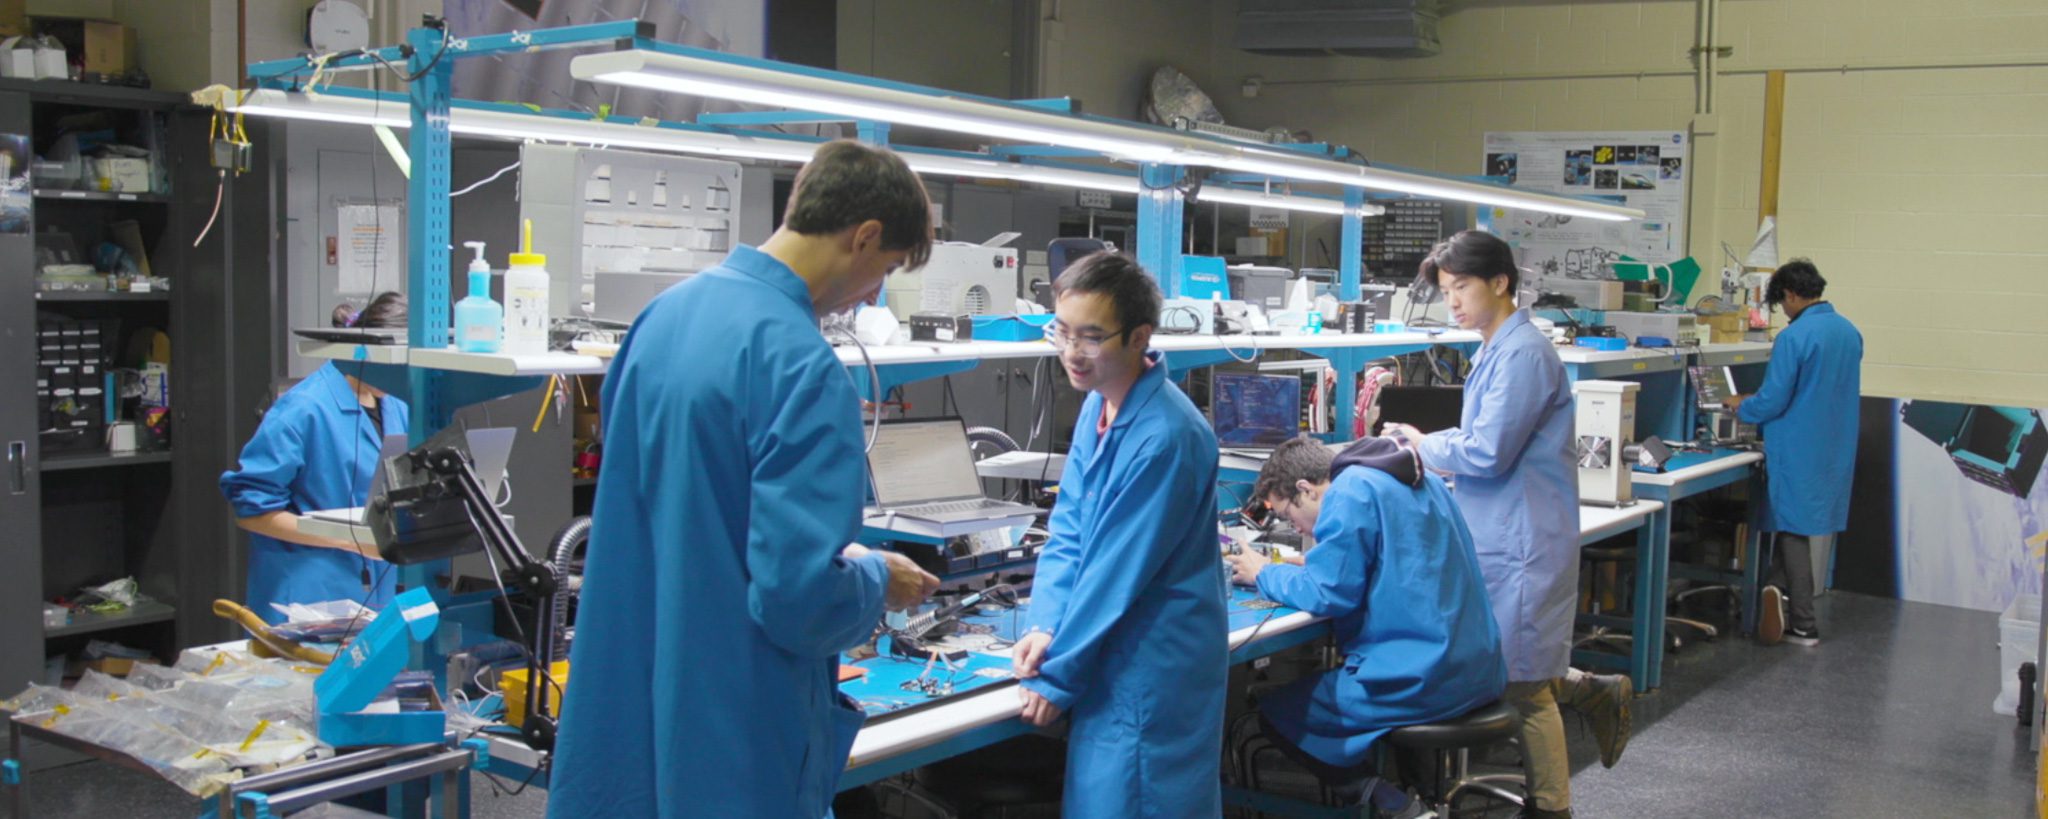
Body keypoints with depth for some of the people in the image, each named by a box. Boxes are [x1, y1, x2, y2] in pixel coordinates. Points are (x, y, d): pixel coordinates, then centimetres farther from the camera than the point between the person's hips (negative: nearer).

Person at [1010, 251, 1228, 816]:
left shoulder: (1164, 436, -24)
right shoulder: (1099, 404, 3)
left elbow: (1117, 571, -20)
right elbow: (1069, 527, 7)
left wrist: (1057, 675, -12)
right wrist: (1045, 626, -5)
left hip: (1152, 666, -8)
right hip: (1113, 653, 8)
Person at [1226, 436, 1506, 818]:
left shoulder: (1350, 493, -12)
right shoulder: (1418, 480, 15)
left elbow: (1327, 596, -14)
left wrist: (1265, 575, 2)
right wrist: (1320, 560, 18)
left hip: (1423, 679, -9)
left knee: (1275, 712, 6)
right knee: (1318, 679, 29)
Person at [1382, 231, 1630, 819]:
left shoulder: (1523, 353, -19)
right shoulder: (1495, 350, 12)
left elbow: (1488, 455, -21)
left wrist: (1424, 447, -6)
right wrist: (1421, 441, 5)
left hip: (1522, 542, -9)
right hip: (1498, 534, 9)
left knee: (1524, 687, 4)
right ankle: (1595, 693, 34)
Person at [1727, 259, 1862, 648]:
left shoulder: (1794, 337, -19)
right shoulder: (1850, 332, 5)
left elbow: (1773, 401, -19)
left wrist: (1742, 407, 2)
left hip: (1799, 451, -7)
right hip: (1836, 451, 7)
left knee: (1794, 530, 4)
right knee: (1800, 525, 17)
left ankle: (1803, 626, 3)